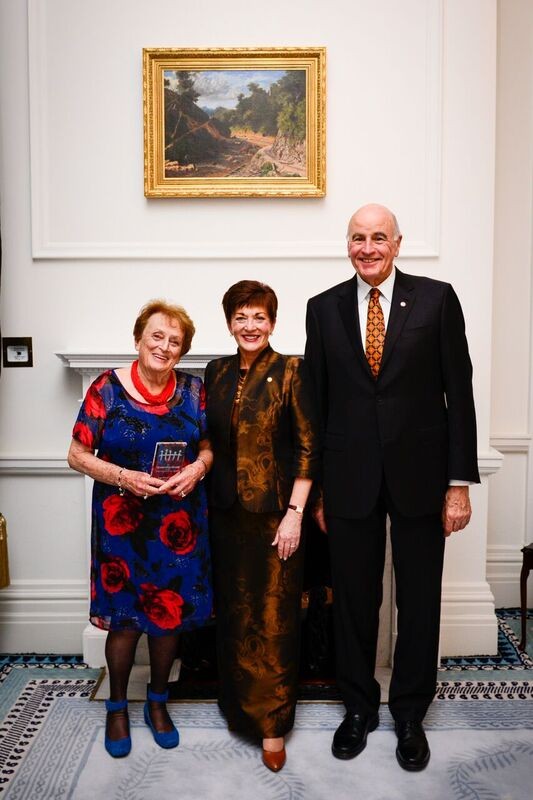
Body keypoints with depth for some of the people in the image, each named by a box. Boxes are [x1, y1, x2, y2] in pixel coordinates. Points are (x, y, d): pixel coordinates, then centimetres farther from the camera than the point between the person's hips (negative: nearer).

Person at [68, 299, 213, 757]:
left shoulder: (193, 389, 1)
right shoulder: (108, 388, -8)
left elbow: (207, 446, 9)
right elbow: (78, 454, -6)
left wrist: (198, 468, -12)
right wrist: (123, 477, -21)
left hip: (179, 523, 3)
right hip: (123, 523, -2)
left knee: (171, 614, 13)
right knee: (125, 619, 8)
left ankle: (158, 702, 36)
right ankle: (117, 707, 33)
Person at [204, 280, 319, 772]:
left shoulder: (290, 372, -8)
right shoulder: (217, 373, 6)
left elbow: (307, 448, -10)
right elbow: (209, 443, 12)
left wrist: (295, 513, -15)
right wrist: (205, 504, 9)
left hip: (274, 513, -5)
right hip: (227, 512, 5)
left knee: (272, 615, 2)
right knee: (233, 611, 15)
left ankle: (272, 723, 15)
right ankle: (239, 703, 34)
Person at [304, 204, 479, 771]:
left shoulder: (436, 299, -2)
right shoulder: (324, 308, 4)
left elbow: (459, 391, -2)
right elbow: (317, 400, 5)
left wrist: (459, 482, -6)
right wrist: (315, 487, 5)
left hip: (419, 475, -1)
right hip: (349, 479, 1)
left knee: (420, 601, 11)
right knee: (353, 600, 12)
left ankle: (410, 713, 32)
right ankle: (358, 706, 33)